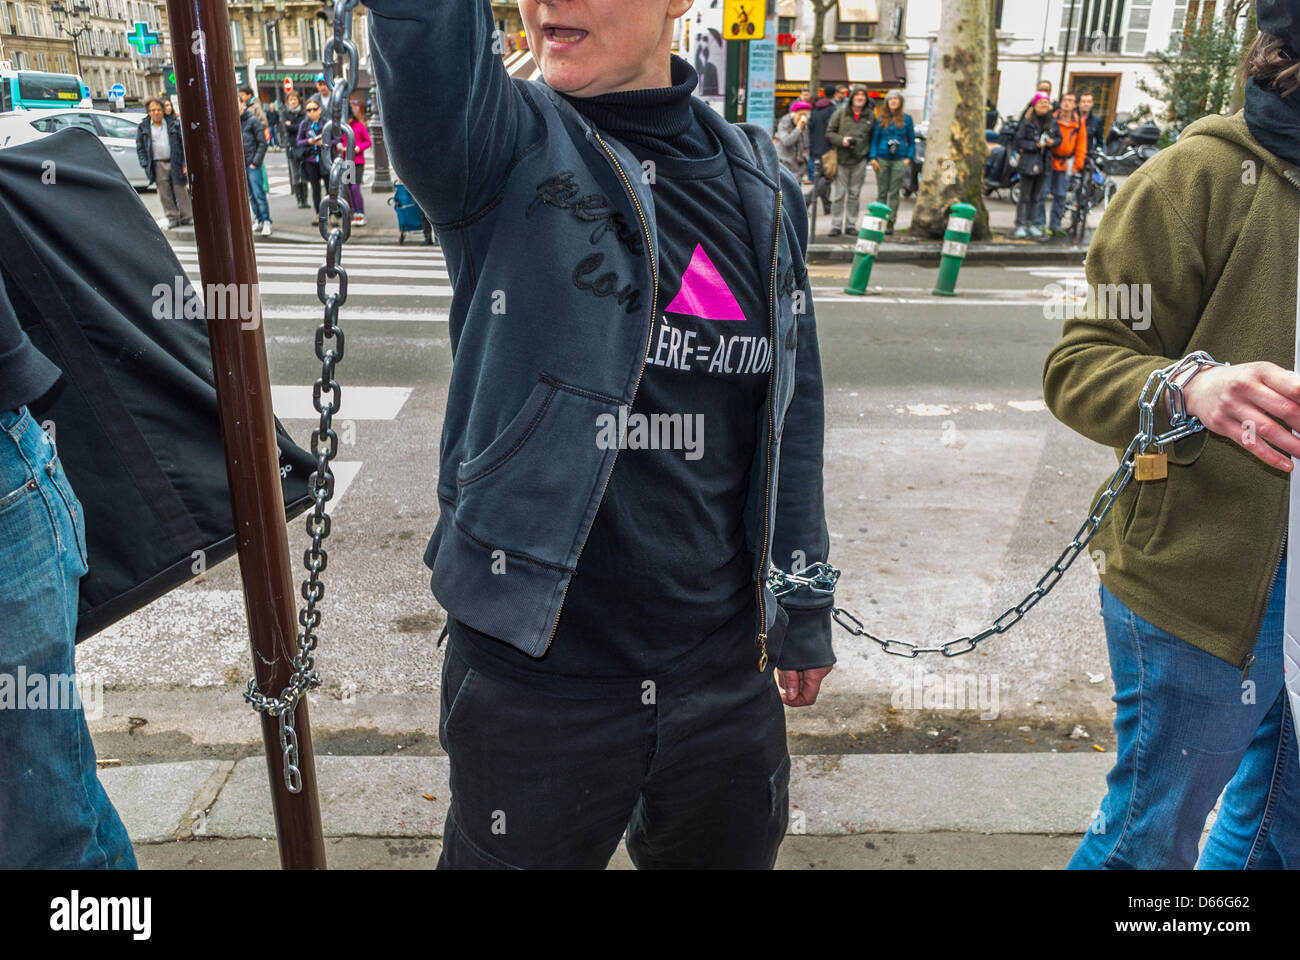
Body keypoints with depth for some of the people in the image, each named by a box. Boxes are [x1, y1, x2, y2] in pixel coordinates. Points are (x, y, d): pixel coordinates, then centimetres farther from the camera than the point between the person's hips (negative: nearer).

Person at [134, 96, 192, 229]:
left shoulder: (174, 123, 5)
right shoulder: (143, 127, 7)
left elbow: (183, 143, 4)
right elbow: (140, 147, 9)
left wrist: (185, 163, -4)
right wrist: (145, 165, -1)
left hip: (175, 162, -1)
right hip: (158, 165, 1)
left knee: (180, 191, 2)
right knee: (165, 193, 1)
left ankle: (187, 216, 11)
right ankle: (172, 218, 8)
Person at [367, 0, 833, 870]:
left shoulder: (762, 188, 4)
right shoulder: (504, 148, -6)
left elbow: (791, 418, 9)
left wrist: (803, 614, 13)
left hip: (724, 672, 4)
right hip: (533, 676, -3)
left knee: (732, 848, 23)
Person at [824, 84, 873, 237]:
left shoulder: (870, 116, 8)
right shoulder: (841, 113, 1)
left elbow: (873, 137, 16)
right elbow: (829, 132, 2)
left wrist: (870, 154, 5)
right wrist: (841, 140, -14)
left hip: (860, 161, 2)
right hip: (842, 159, -2)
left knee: (854, 194, 8)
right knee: (838, 194, -2)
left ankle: (851, 225, 15)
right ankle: (836, 226, 4)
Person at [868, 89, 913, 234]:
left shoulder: (906, 119, 5)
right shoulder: (881, 119, 5)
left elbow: (912, 140, 9)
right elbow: (874, 138, 7)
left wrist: (909, 158, -1)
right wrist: (873, 158, -3)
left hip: (899, 160, 0)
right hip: (882, 159, 0)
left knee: (895, 192, 1)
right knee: (882, 192, 3)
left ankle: (890, 223, 4)